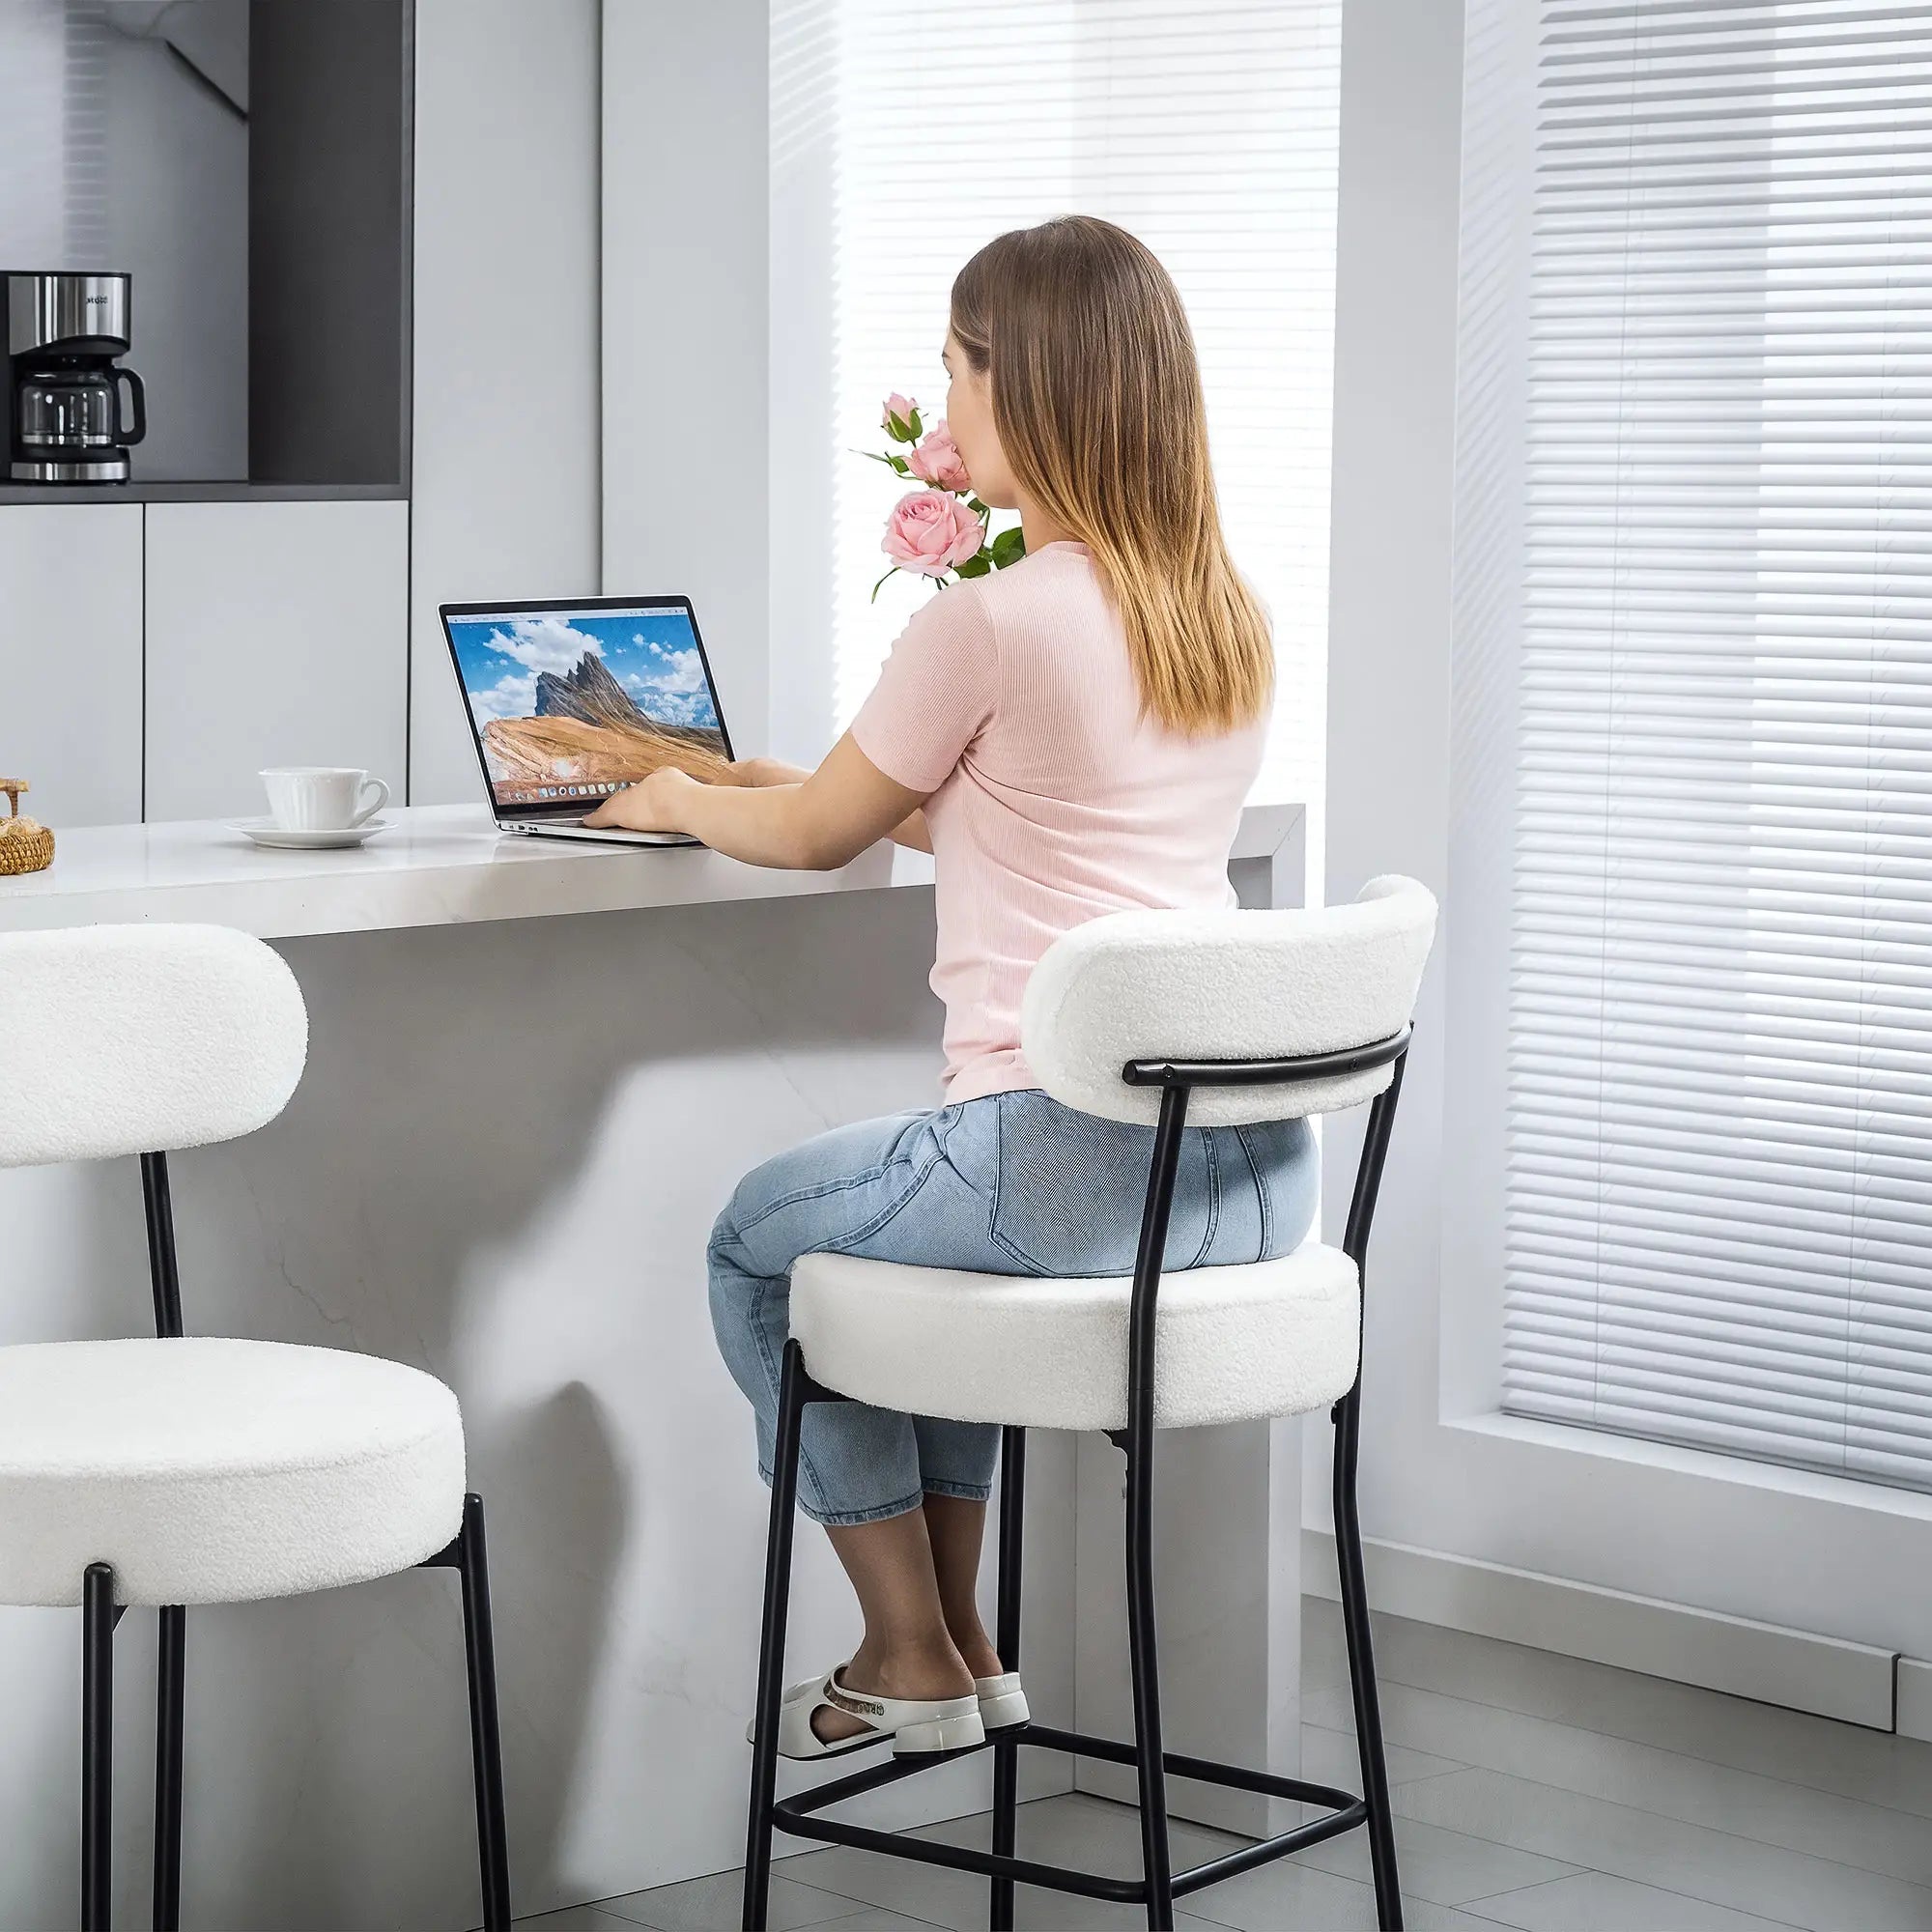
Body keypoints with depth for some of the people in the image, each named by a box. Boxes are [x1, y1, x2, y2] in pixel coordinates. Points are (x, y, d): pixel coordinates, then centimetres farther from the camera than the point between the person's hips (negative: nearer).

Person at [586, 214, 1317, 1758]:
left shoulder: (993, 619, -13)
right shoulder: (1233, 622, 10)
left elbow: (816, 836, 3)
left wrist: (675, 799, 24)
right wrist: (811, 781, 35)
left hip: (1077, 1159, -8)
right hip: (1259, 1169, 8)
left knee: (759, 1239, 21)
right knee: (945, 1218, 36)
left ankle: (916, 1662, 22)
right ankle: (960, 1639, 35)